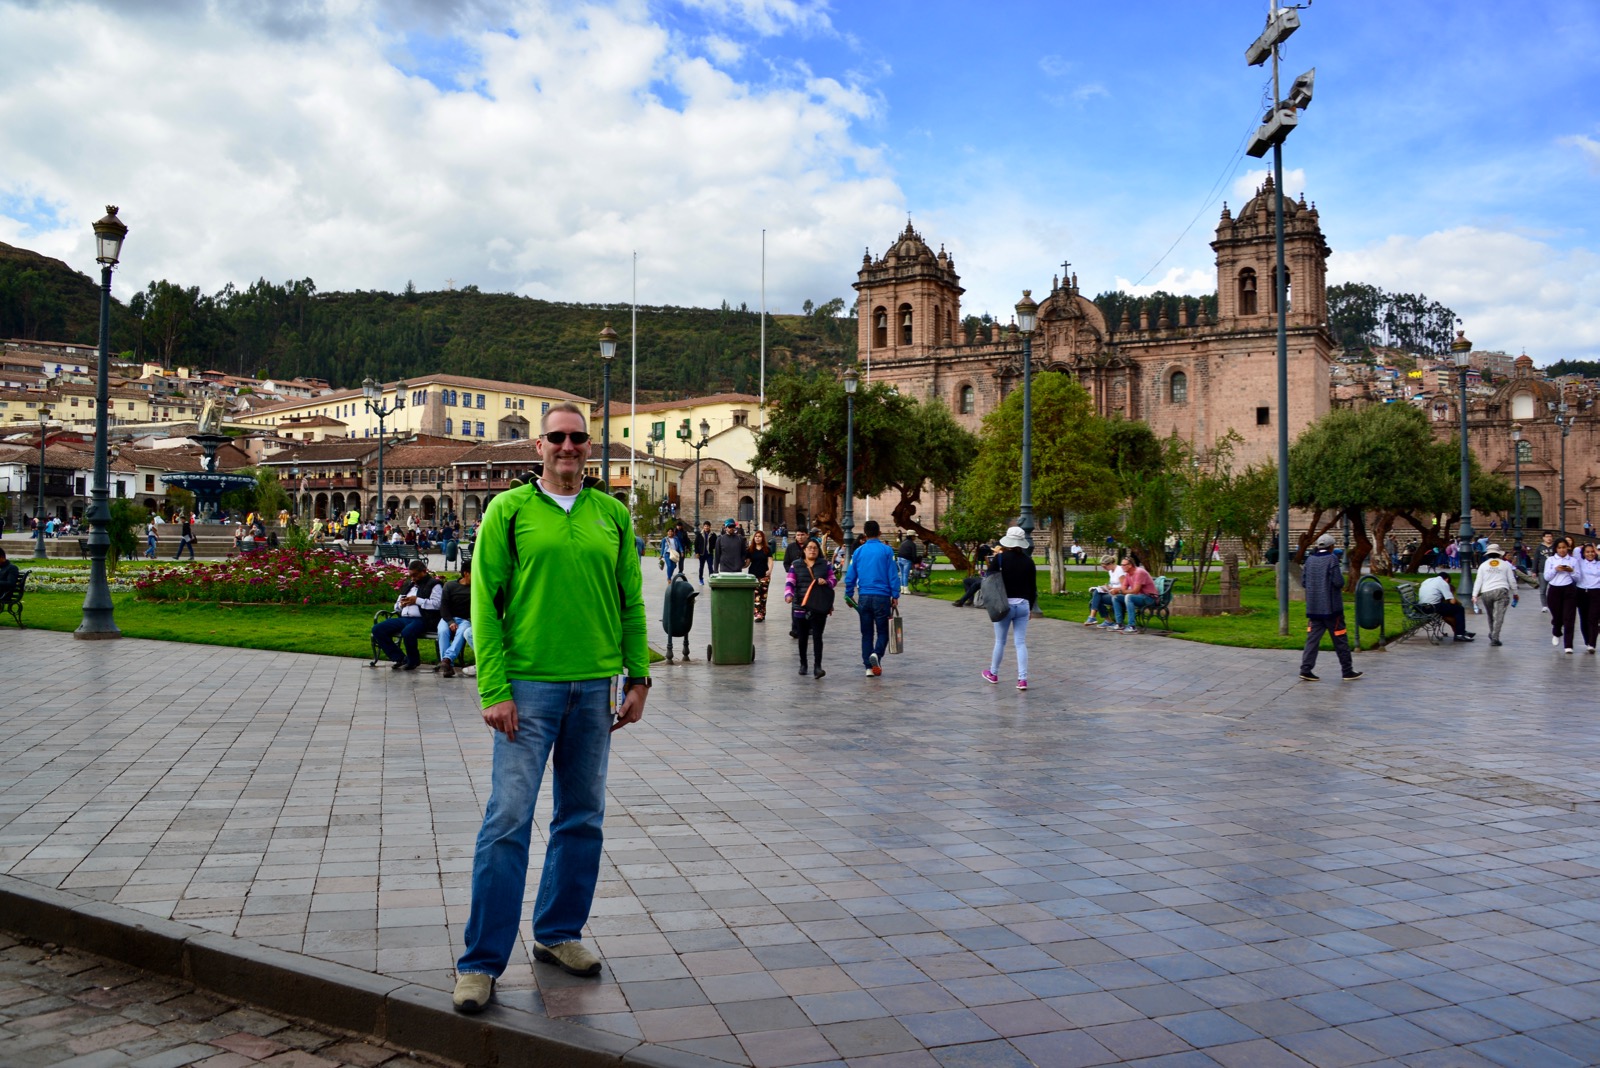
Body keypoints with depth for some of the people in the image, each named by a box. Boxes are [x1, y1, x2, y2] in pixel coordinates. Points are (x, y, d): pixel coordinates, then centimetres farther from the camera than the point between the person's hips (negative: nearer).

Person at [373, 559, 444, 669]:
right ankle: (398, 658, -6)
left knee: (407, 632, -39)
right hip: (403, 618, 8)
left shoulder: (433, 584, 3)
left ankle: (413, 661, -10)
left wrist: (417, 600, -10)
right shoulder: (408, 584, 27)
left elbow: (436, 604, -13)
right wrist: (401, 604, 9)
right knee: (377, 629, -10)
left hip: (422, 620, -8)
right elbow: (396, 606, 34)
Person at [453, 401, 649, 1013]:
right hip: (527, 686, -4)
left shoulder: (612, 514, 8)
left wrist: (638, 678, 6)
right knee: (508, 820, -5)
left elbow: (630, 602, 11)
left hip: (594, 688, 4)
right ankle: (481, 962, 5)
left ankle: (558, 934, 27)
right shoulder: (509, 510, -1)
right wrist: (494, 690, -12)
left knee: (583, 819, 11)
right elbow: (485, 602, -5)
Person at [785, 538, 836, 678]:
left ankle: (817, 667, -11)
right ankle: (803, 664, 28)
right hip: (801, 607, 1)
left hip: (819, 607, -1)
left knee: (817, 637, -8)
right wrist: (789, 595, -22)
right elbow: (789, 582, -3)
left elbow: (834, 580, 11)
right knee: (803, 637, 11)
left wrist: (826, 582, -12)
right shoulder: (796, 565, 6)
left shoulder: (825, 565, 8)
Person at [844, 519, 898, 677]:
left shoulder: (858, 551, 3)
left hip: (864, 597, 3)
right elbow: (893, 575, -6)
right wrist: (895, 596, 1)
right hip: (882, 597, -2)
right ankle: (877, 654, -20)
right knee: (883, 631, 7)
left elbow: (850, 576, 5)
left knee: (867, 633, 12)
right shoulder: (886, 550, -4)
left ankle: (869, 667, 9)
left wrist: (848, 595, 16)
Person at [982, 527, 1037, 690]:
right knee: (1021, 642, 3)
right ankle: (1022, 679, -4)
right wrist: (1031, 607, 16)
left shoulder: (999, 558, -8)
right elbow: (1033, 587, 8)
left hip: (1004, 605, -2)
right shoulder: (1028, 560, 2)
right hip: (1023, 605, 2)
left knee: (1000, 641, 11)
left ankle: (993, 674, 27)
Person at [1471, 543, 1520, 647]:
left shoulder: (1483, 565, 11)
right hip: (1501, 591, -2)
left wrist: (1474, 595, 4)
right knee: (1499, 616, -6)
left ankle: (1492, 634, 28)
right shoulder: (1505, 564, 10)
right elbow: (1512, 581, 12)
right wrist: (1515, 593, 24)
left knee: (1490, 615, 17)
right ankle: (1494, 638, -14)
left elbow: (1478, 581, 5)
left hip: (1486, 593, 2)